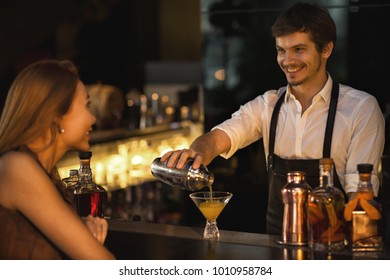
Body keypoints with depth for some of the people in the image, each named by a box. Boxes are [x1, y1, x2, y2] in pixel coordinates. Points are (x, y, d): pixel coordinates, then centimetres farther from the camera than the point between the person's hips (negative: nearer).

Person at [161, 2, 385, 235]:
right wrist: (196, 152, -28)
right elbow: (218, 139, -6)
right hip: (276, 241, 3)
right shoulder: (268, 106, 7)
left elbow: (359, 190, -6)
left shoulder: (361, 108, -3)